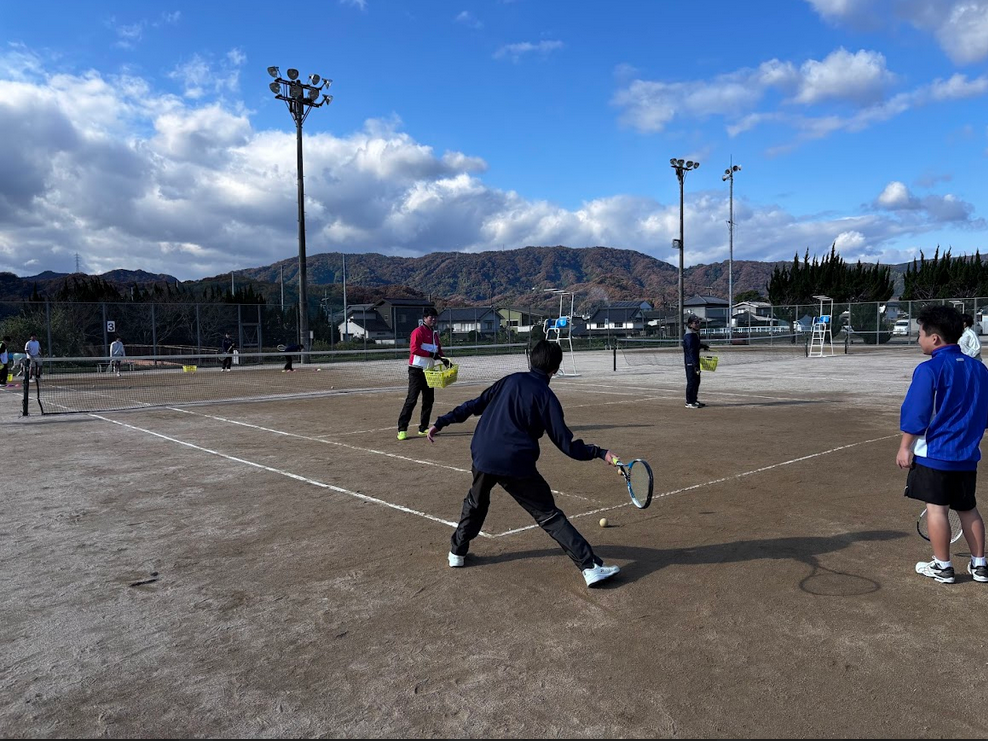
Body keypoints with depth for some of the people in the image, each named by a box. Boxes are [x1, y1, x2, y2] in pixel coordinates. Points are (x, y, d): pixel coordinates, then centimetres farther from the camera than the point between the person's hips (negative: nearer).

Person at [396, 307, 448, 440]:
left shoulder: (435, 333, 16)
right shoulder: (418, 331, -10)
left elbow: (438, 349, 22)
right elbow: (414, 349, -21)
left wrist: (443, 359, 2)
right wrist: (431, 354, -24)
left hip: (429, 371, 8)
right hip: (416, 370, -8)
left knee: (429, 400, 10)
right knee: (412, 399, -11)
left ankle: (423, 428, 19)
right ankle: (402, 429, -8)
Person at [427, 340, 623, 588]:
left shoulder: (510, 381, 10)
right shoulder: (547, 397, -2)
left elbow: (475, 405, 10)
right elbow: (566, 444, -4)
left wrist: (442, 422, 17)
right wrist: (600, 453, 2)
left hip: (482, 456, 4)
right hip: (516, 464, -4)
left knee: (475, 503, 31)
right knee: (550, 516, 2)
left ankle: (457, 552, 39)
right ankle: (590, 566, -1)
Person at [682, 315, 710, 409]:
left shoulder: (696, 334, 12)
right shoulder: (689, 336, -18)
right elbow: (691, 351, -24)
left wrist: (702, 346, 7)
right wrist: (695, 365, -28)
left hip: (695, 361, 10)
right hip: (690, 362, -10)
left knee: (696, 381, 16)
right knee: (691, 381, -7)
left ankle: (694, 400, 26)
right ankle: (689, 402, -2)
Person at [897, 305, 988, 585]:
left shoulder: (929, 370, -15)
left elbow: (915, 414, -15)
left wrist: (905, 447, -7)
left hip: (934, 454, -7)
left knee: (936, 508, 2)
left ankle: (942, 566, 9)